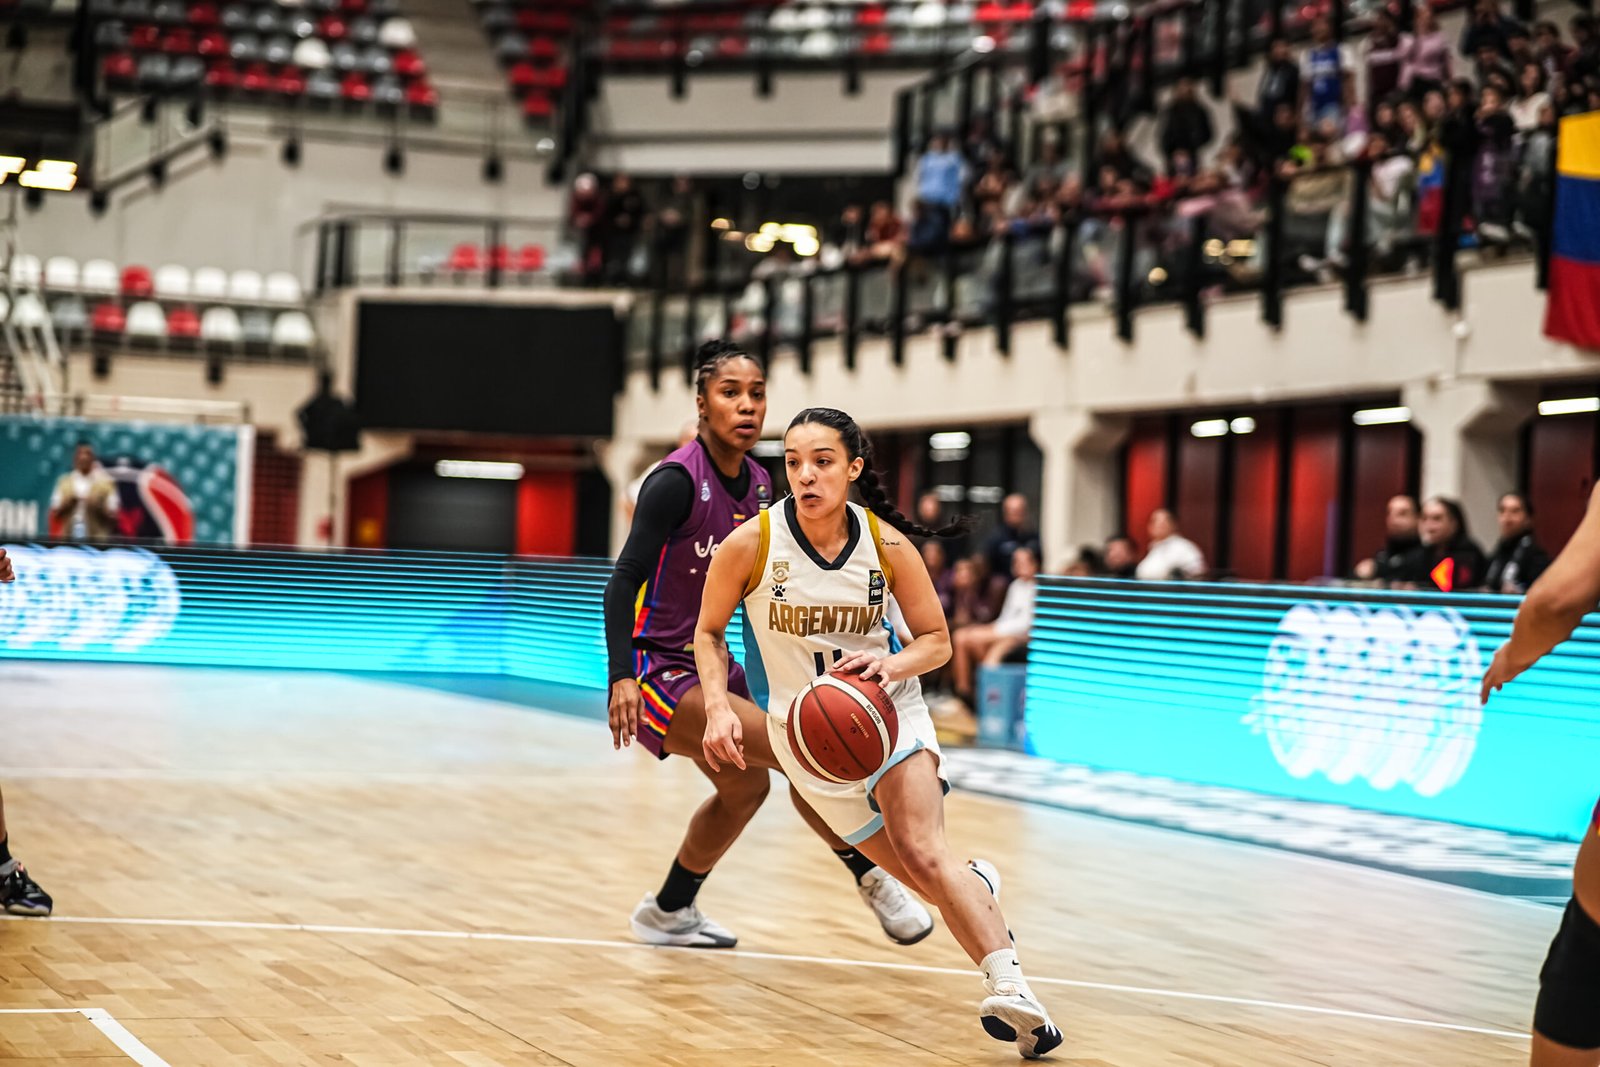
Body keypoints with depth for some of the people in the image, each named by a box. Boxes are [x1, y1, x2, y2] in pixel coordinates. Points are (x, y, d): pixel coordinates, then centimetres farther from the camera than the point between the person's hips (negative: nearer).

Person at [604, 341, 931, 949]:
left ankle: (667, 912, 42)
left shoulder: (758, 484, 3)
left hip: (708, 664, 9)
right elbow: (624, 580, -23)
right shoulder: (677, 480, -19)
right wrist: (622, 677, -34)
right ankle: (871, 876, -6)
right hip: (657, 673, -9)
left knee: (745, 786, 26)